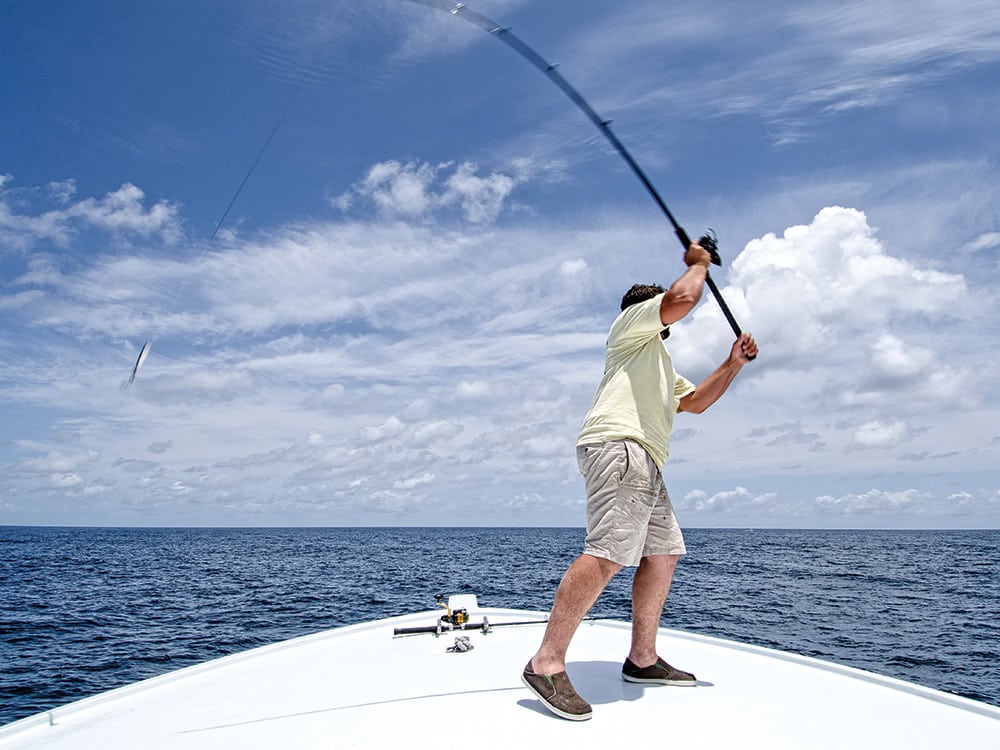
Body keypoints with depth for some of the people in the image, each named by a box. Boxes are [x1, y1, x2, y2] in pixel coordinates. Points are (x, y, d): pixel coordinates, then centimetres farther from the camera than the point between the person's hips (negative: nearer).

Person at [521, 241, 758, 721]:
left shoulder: (661, 367, 39)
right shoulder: (633, 321, 12)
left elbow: (695, 402, 37)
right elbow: (684, 296, -4)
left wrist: (732, 365, 27)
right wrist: (698, 263, 15)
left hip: (645, 463, 11)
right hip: (618, 446, -11)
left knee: (664, 553, 12)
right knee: (609, 553, -23)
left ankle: (642, 659, 19)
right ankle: (546, 663, -25)